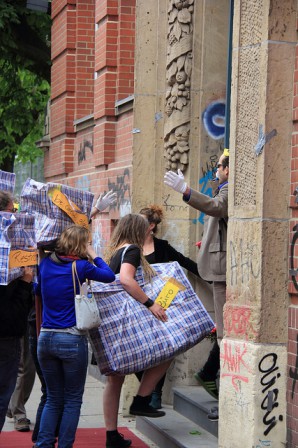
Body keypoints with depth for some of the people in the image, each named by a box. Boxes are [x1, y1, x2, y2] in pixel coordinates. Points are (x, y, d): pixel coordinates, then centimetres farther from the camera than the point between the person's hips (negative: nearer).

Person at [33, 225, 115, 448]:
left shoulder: (46, 263, 5)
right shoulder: (80, 266, -9)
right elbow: (110, 276, 3)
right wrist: (94, 256, 13)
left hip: (45, 338, 5)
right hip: (72, 340, -5)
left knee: (53, 398, 15)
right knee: (73, 400, 7)